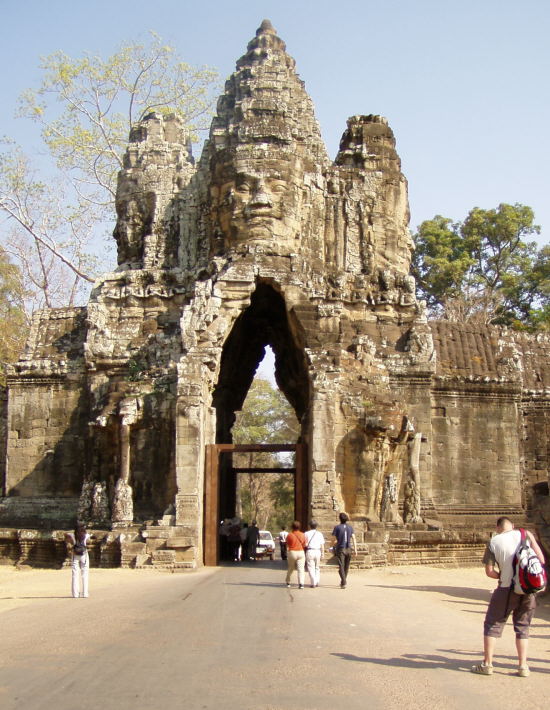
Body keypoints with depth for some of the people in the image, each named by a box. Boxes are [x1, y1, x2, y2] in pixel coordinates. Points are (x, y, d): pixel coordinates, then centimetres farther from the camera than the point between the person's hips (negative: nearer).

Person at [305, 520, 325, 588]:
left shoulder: (307, 533, -1)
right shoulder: (320, 534, 7)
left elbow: (305, 544, -5)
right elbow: (322, 545, 4)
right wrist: (322, 554, 8)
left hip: (310, 551, -3)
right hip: (318, 551, 3)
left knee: (311, 568, 2)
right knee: (317, 568, 16)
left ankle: (313, 583, -3)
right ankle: (317, 582, 13)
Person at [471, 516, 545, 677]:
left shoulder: (494, 542, -3)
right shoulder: (525, 534, 0)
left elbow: (489, 571, -5)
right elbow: (541, 559, -3)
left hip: (507, 589, -2)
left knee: (492, 624, 10)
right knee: (522, 626, 15)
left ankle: (487, 664, 11)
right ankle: (523, 666, 13)